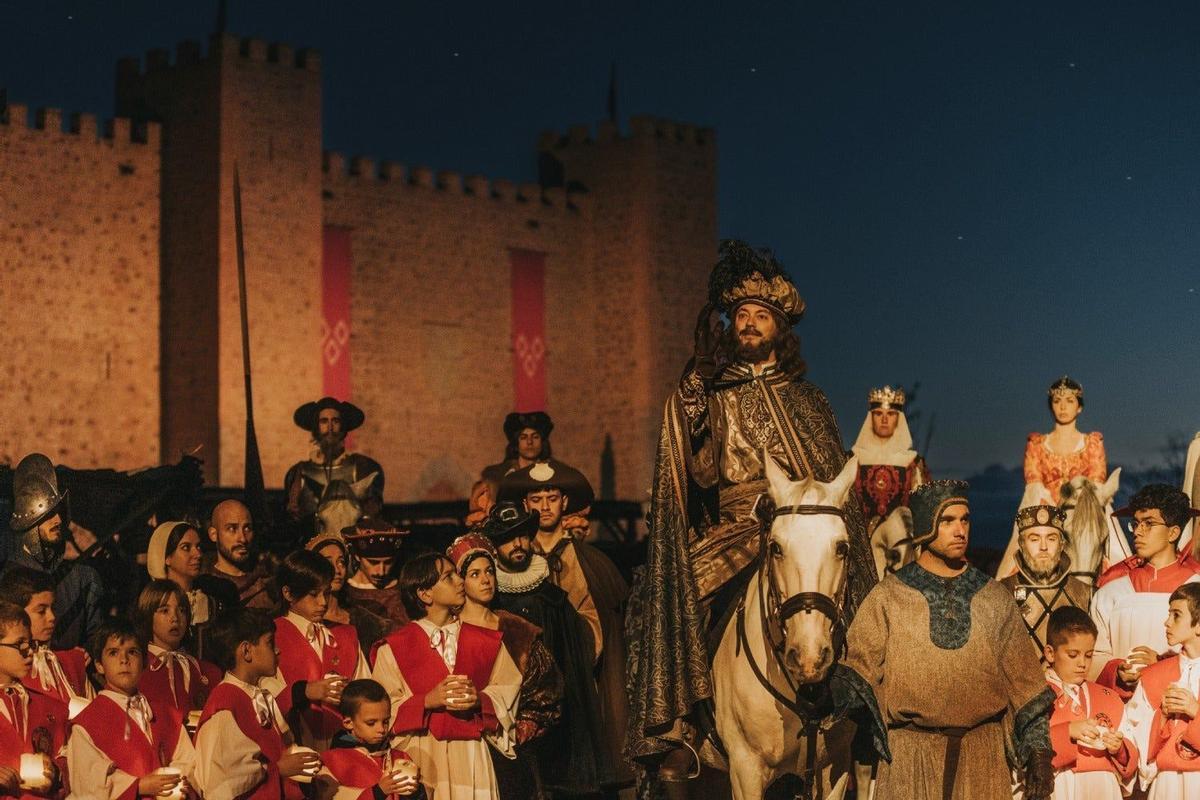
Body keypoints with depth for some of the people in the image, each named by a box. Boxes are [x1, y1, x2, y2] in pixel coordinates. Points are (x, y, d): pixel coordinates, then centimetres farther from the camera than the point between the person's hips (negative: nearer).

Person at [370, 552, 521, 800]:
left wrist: (480, 700, -14)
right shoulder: (394, 648, 0)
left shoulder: (485, 641, 9)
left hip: (471, 754, 2)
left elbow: (508, 686, 5)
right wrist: (427, 701, -17)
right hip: (420, 756, -2)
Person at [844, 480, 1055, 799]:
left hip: (983, 753, 2)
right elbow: (858, 670, 0)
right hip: (909, 756, -2)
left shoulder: (995, 599, 11)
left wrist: (1039, 752, 4)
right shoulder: (887, 598, 4)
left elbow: (1024, 681, 10)